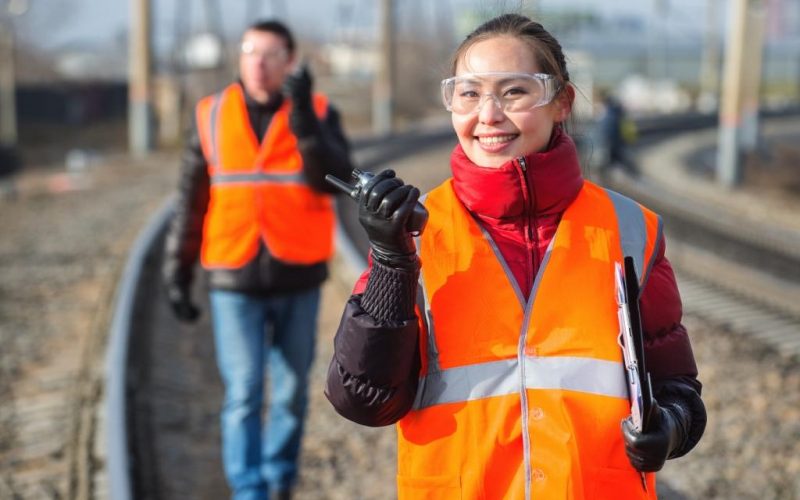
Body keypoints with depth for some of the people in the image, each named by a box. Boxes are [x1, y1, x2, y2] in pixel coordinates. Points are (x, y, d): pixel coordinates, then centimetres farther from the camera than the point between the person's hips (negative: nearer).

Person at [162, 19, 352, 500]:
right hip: (235, 281, 0)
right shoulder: (212, 116, 2)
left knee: (292, 390, 11)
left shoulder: (319, 113, -1)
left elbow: (336, 179, -18)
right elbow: (192, 199, 6)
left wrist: (303, 119, -28)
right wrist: (178, 270, 5)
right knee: (243, 393, -3)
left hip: (299, 279, 1)